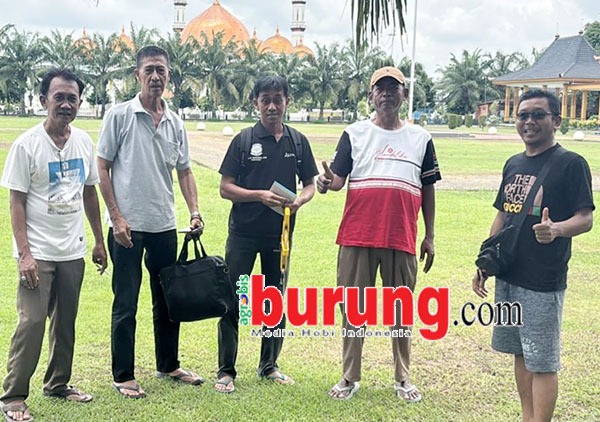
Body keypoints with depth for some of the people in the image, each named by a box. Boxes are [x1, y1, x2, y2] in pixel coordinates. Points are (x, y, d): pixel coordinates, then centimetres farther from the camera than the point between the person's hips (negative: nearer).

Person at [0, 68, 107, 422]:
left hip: (73, 251, 5)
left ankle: (58, 383, 29)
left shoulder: (84, 142, 4)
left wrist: (99, 241, 13)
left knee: (66, 321, 13)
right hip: (38, 253, -5)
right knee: (31, 322, -6)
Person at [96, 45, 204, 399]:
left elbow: (184, 171, 14)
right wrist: (117, 218, -11)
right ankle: (124, 376, 16)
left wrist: (195, 211, 1)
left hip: (165, 225, 5)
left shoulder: (175, 123, 8)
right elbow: (102, 168, -6)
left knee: (169, 299, 15)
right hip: (128, 226, -5)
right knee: (126, 304, 3)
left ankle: (169, 366, 31)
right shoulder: (120, 115, -5)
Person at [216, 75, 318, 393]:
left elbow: (310, 184, 12)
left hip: (280, 234, 3)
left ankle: (269, 366, 26)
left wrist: (299, 201, -10)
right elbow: (225, 188, -4)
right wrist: (260, 195, -18)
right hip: (243, 233, -3)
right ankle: (226, 370, 9)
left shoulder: (298, 141, 6)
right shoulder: (244, 140, -2)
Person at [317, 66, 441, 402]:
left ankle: (403, 378, 22)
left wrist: (430, 237, 9)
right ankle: (350, 377, 19)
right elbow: (338, 179, -3)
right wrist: (327, 182, -28)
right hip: (357, 238, -1)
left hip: (402, 239, 1)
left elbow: (428, 189, 12)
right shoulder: (354, 134, 5)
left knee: (401, 309, 9)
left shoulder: (421, 138, 9)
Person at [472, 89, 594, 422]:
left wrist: (556, 230, -34)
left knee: (542, 362, -1)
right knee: (520, 353, 15)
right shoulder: (513, 164, 11)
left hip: (544, 282, -7)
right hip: (508, 276, 7)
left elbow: (585, 219, -13)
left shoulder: (570, 164, -9)